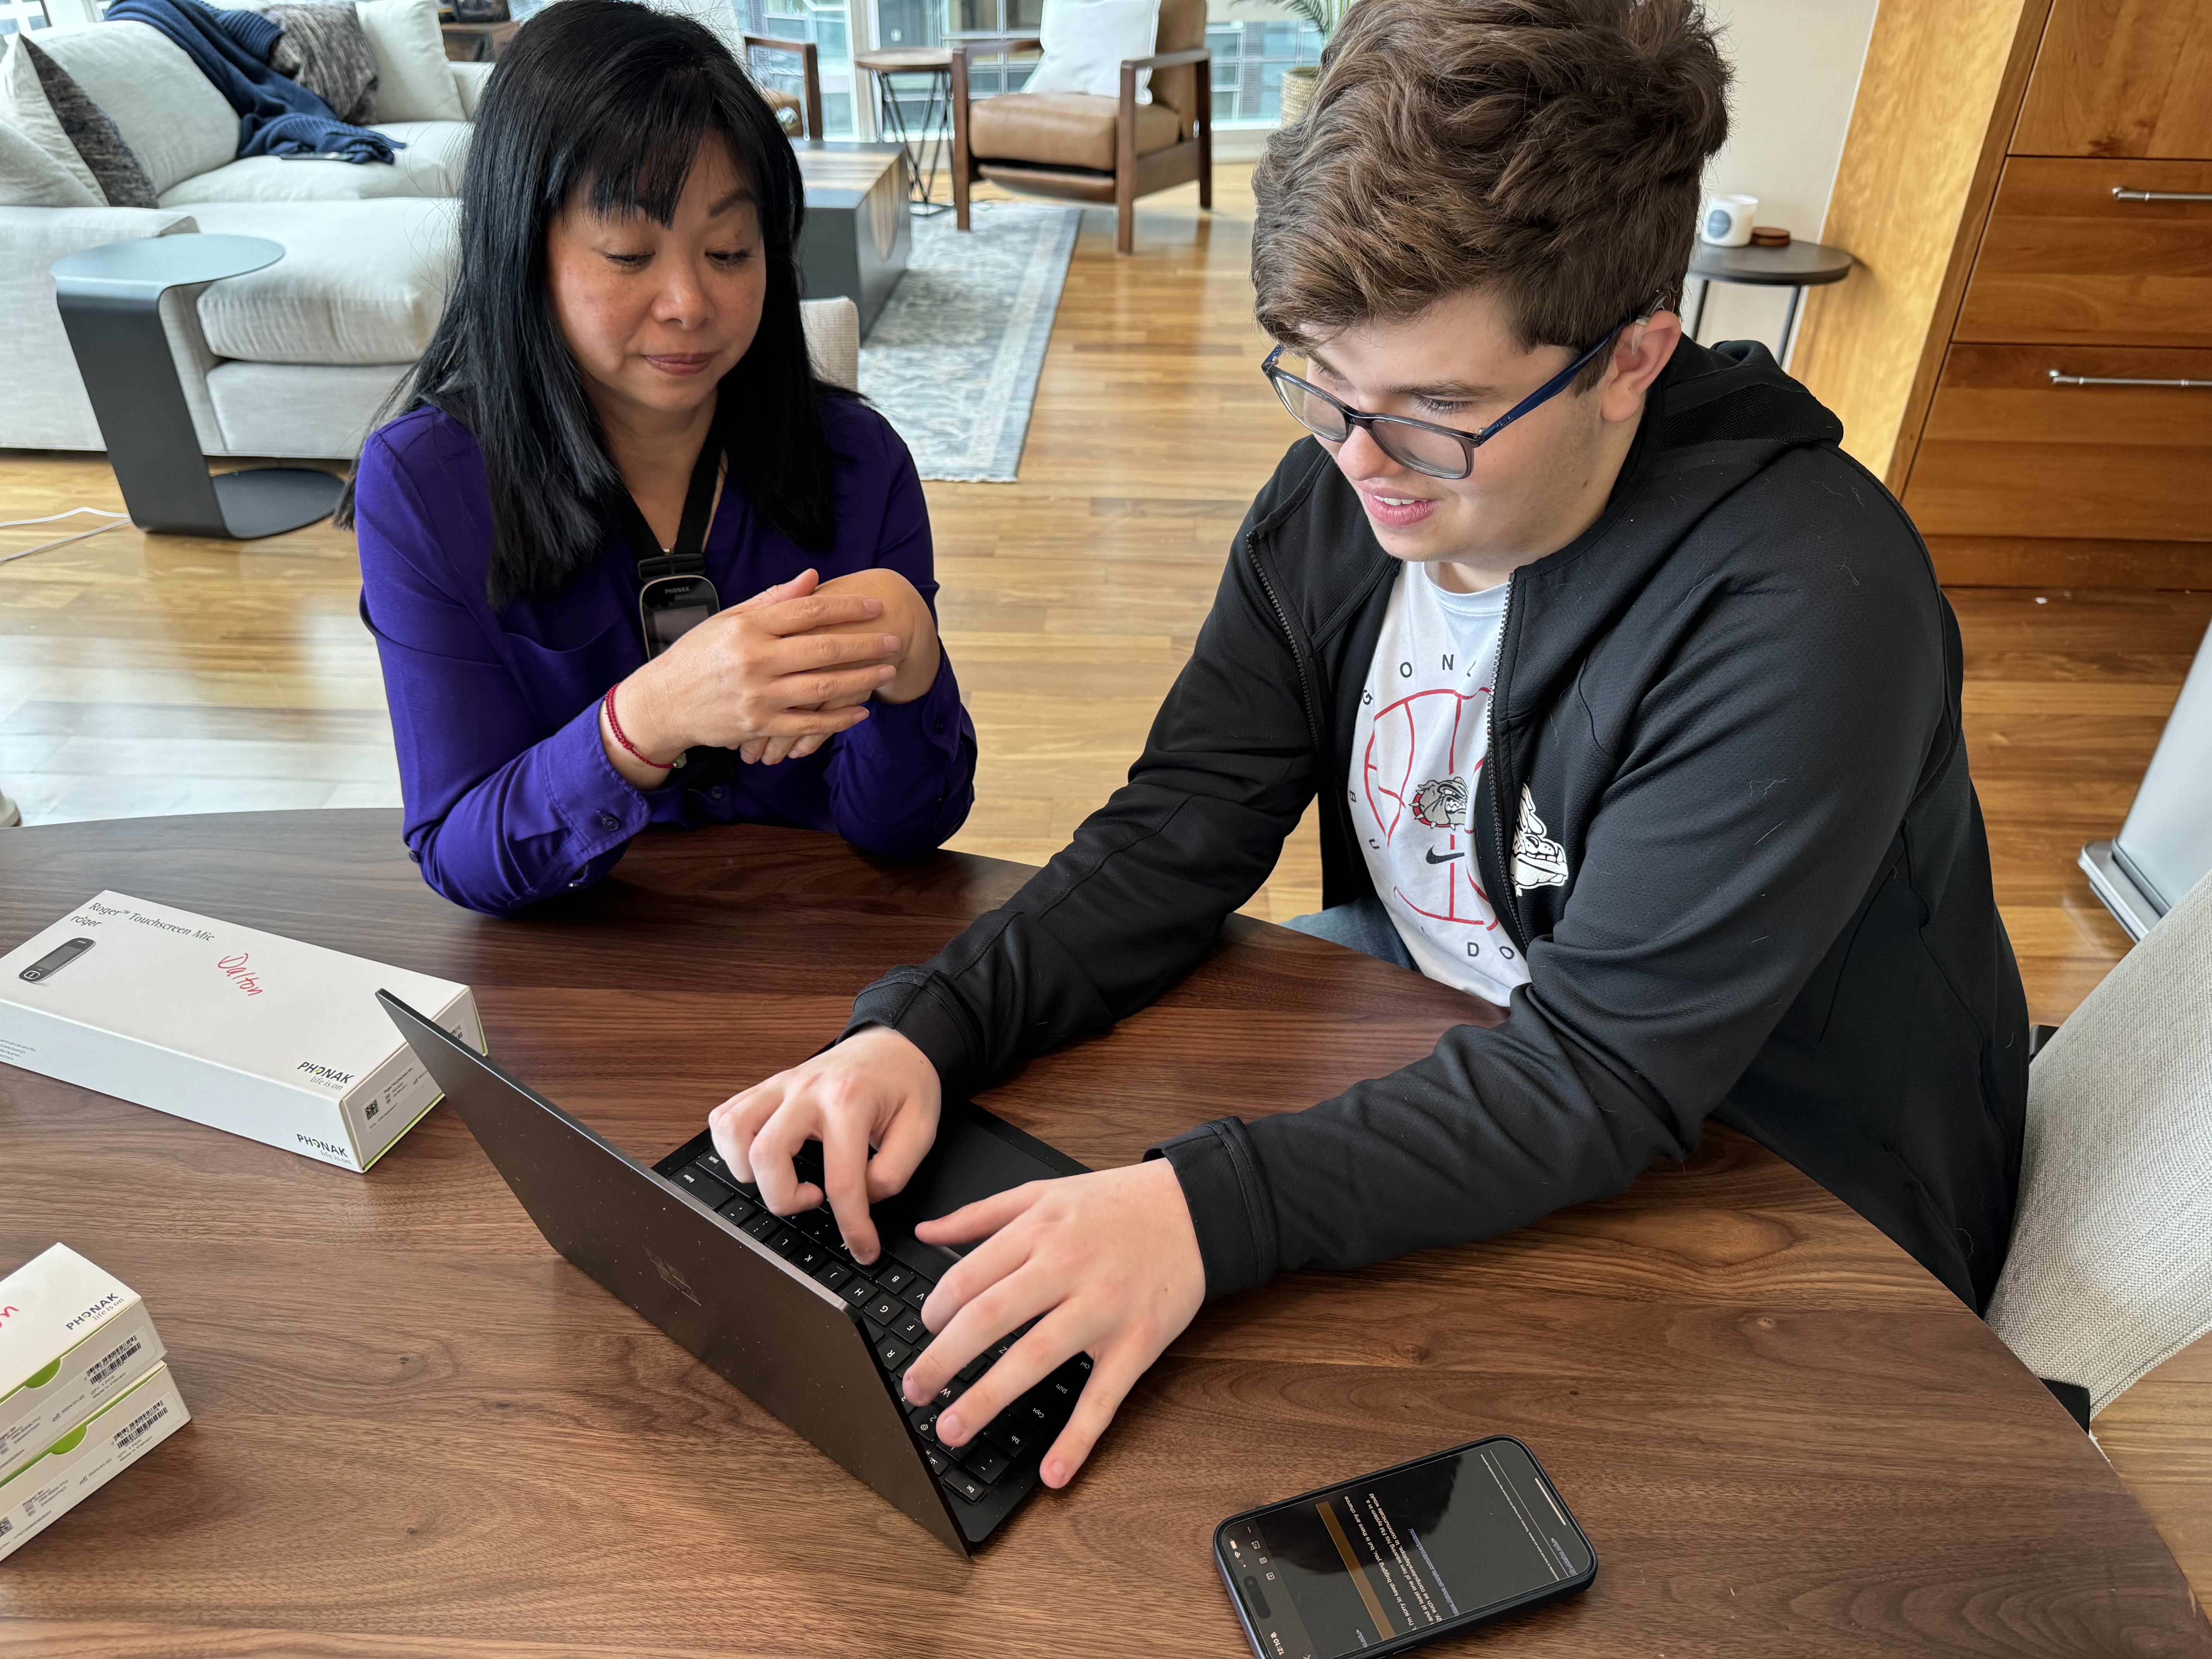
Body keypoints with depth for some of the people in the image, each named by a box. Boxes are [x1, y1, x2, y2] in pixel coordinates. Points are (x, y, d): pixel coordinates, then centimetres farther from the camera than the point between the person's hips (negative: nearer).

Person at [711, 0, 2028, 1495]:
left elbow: (1608, 1070, -30)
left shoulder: (1805, 612, -28)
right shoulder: (1340, 501, -9)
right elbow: (1173, 844, -9)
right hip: (1455, 1073, 6)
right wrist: (921, 1031, -24)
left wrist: (1212, 1208, -42)